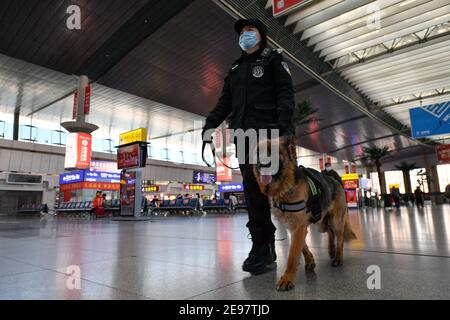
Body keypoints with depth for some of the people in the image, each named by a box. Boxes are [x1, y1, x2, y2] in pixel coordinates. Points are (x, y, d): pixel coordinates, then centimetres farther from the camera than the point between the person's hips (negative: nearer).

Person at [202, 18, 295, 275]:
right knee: (253, 187, -1)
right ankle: (265, 248, 4)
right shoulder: (236, 69, 30)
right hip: (243, 133, 5)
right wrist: (209, 126, 5)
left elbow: (286, 93, -1)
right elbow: (224, 103, 21)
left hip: (266, 129, -5)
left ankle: (262, 248, -10)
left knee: (254, 182, -17)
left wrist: (282, 124, -19)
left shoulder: (273, 59, 13)